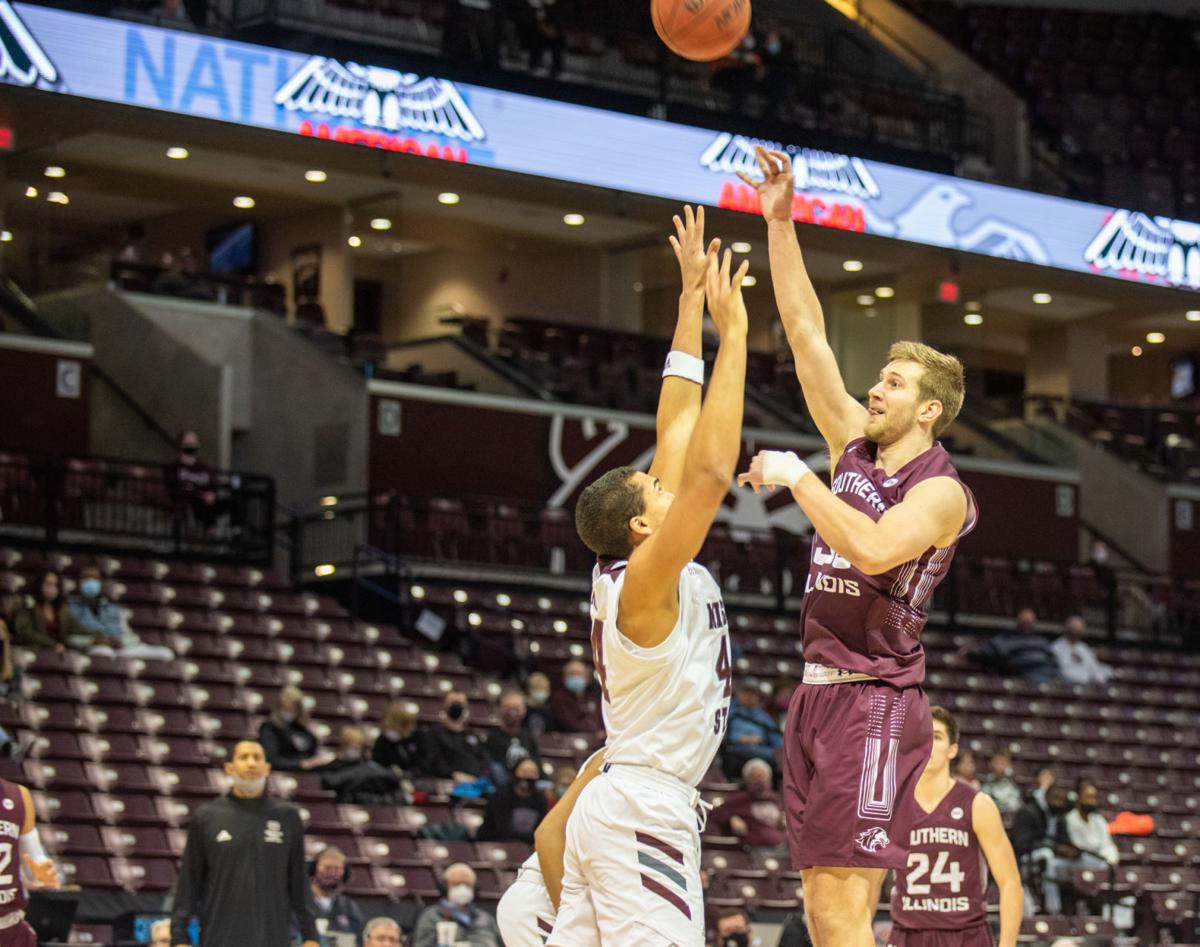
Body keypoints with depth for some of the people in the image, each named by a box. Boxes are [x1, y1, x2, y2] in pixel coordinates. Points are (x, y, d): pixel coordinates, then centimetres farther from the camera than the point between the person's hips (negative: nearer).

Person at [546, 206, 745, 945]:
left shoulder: (639, 573, 9)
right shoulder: (645, 580, -14)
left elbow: (677, 434, 13)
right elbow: (711, 473, -25)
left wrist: (692, 303, 13)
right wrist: (732, 334, -22)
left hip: (614, 806, 10)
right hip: (647, 810, -10)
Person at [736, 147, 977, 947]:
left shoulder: (941, 490, -8)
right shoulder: (854, 446, 13)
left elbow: (873, 549, -27)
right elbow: (806, 333, 12)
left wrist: (799, 478, -18)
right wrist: (780, 223, 8)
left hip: (876, 701, -8)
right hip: (818, 693, 8)